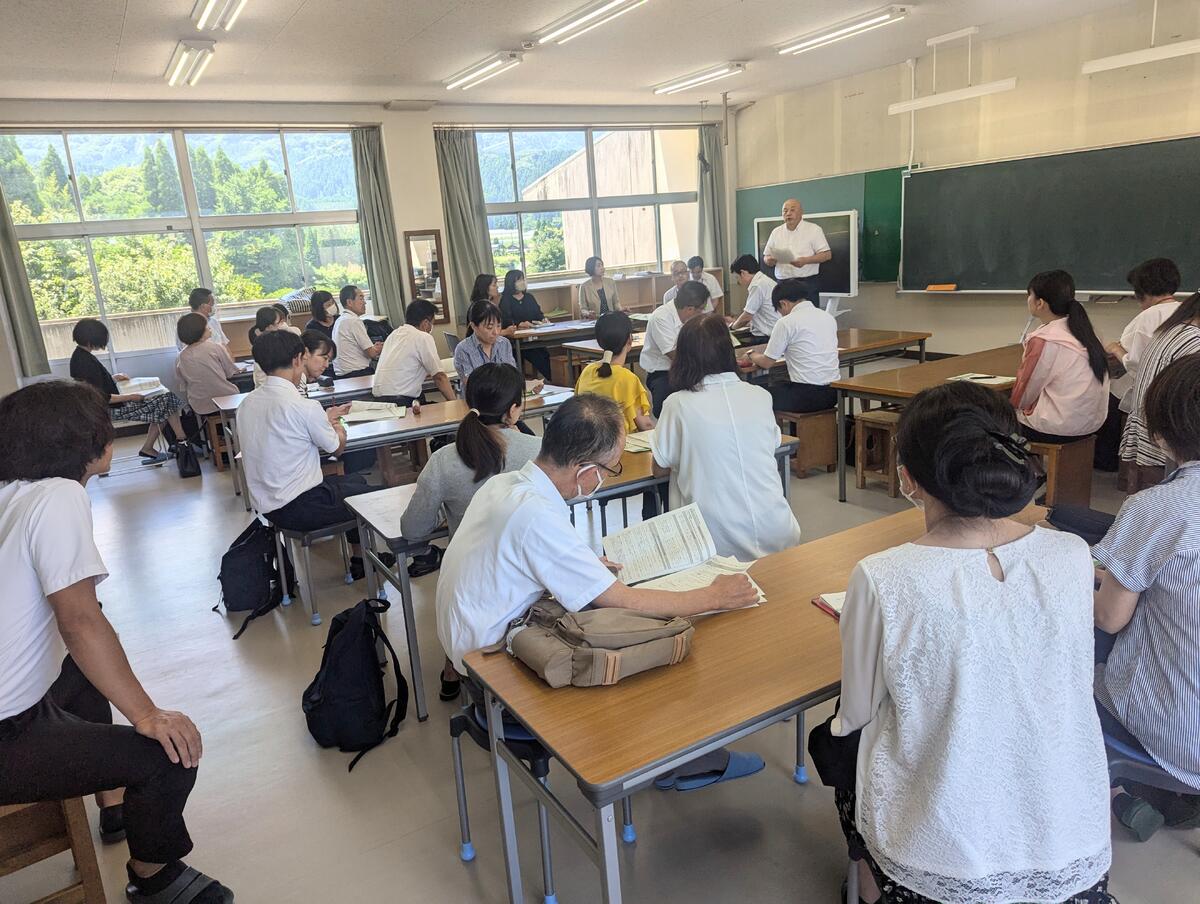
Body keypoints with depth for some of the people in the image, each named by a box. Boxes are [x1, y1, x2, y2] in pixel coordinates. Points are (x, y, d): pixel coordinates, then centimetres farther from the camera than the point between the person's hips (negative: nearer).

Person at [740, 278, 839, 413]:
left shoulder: (786, 323, -10)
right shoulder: (829, 317, 10)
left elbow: (767, 363, -2)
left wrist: (751, 355, 18)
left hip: (807, 395, -8)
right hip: (833, 393, 8)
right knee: (780, 387, 29)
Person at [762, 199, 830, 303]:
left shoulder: (814, 229, 3)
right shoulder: (776, 232, 16)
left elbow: (827, 255, -3)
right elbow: (766, 256, 18)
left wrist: (806, 260, -19)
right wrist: (769, 260, -7)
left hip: (807, 284, -3)